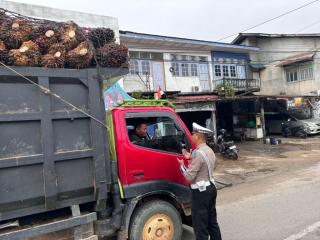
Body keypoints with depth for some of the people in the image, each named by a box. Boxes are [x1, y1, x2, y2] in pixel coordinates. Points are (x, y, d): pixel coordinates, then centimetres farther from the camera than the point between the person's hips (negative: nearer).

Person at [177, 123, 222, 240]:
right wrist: (191, 158, 10)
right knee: (212, 222, 20)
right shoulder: (209, 151, 8)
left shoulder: (198, 153, -22)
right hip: (210, 188, 10)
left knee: (200, 226, 2)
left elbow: (189, 177, -21)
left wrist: (182, 165, -4)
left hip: (200, 191, -10)